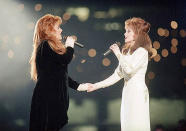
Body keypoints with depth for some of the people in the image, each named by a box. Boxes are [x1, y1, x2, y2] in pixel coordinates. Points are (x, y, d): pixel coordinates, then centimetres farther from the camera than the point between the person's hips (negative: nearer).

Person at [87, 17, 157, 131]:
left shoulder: (142, 52, -10)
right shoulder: (126, 51, 16)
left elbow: (129, 69, -23)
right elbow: (118, 74, 15)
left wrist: (118, 54, -11)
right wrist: (97, 85, 11)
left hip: (138, 92, -8)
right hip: (127, 91, 8)